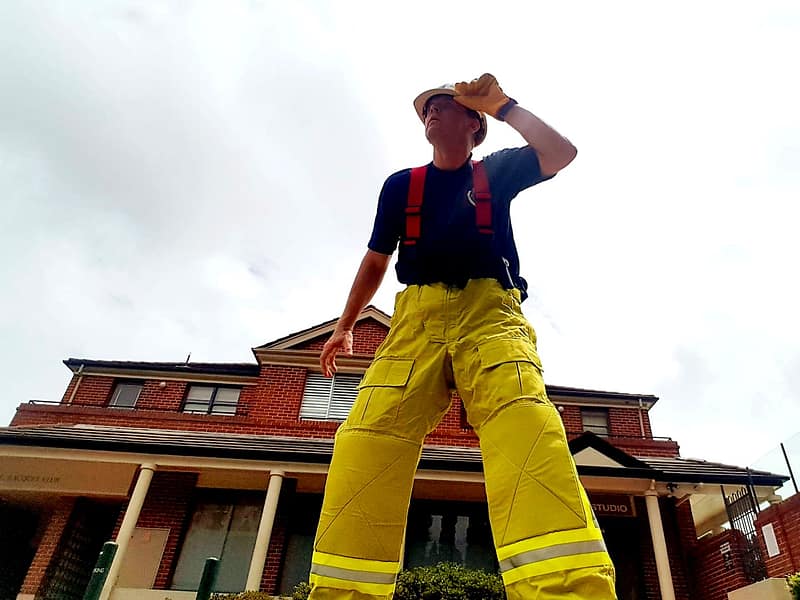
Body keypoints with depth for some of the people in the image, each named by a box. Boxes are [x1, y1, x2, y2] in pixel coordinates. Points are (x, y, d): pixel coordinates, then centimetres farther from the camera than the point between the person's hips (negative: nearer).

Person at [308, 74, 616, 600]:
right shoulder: (401, 185, 26)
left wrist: (503, 105, 14)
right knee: (364, 445, -20)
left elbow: (562, 153, 6)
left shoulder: (496, 171, 22)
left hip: (490, 314, -1)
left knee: (527, 428, -31)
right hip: (418, 319, 2)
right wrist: (345, 326, 25)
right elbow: (375, 262, 28)